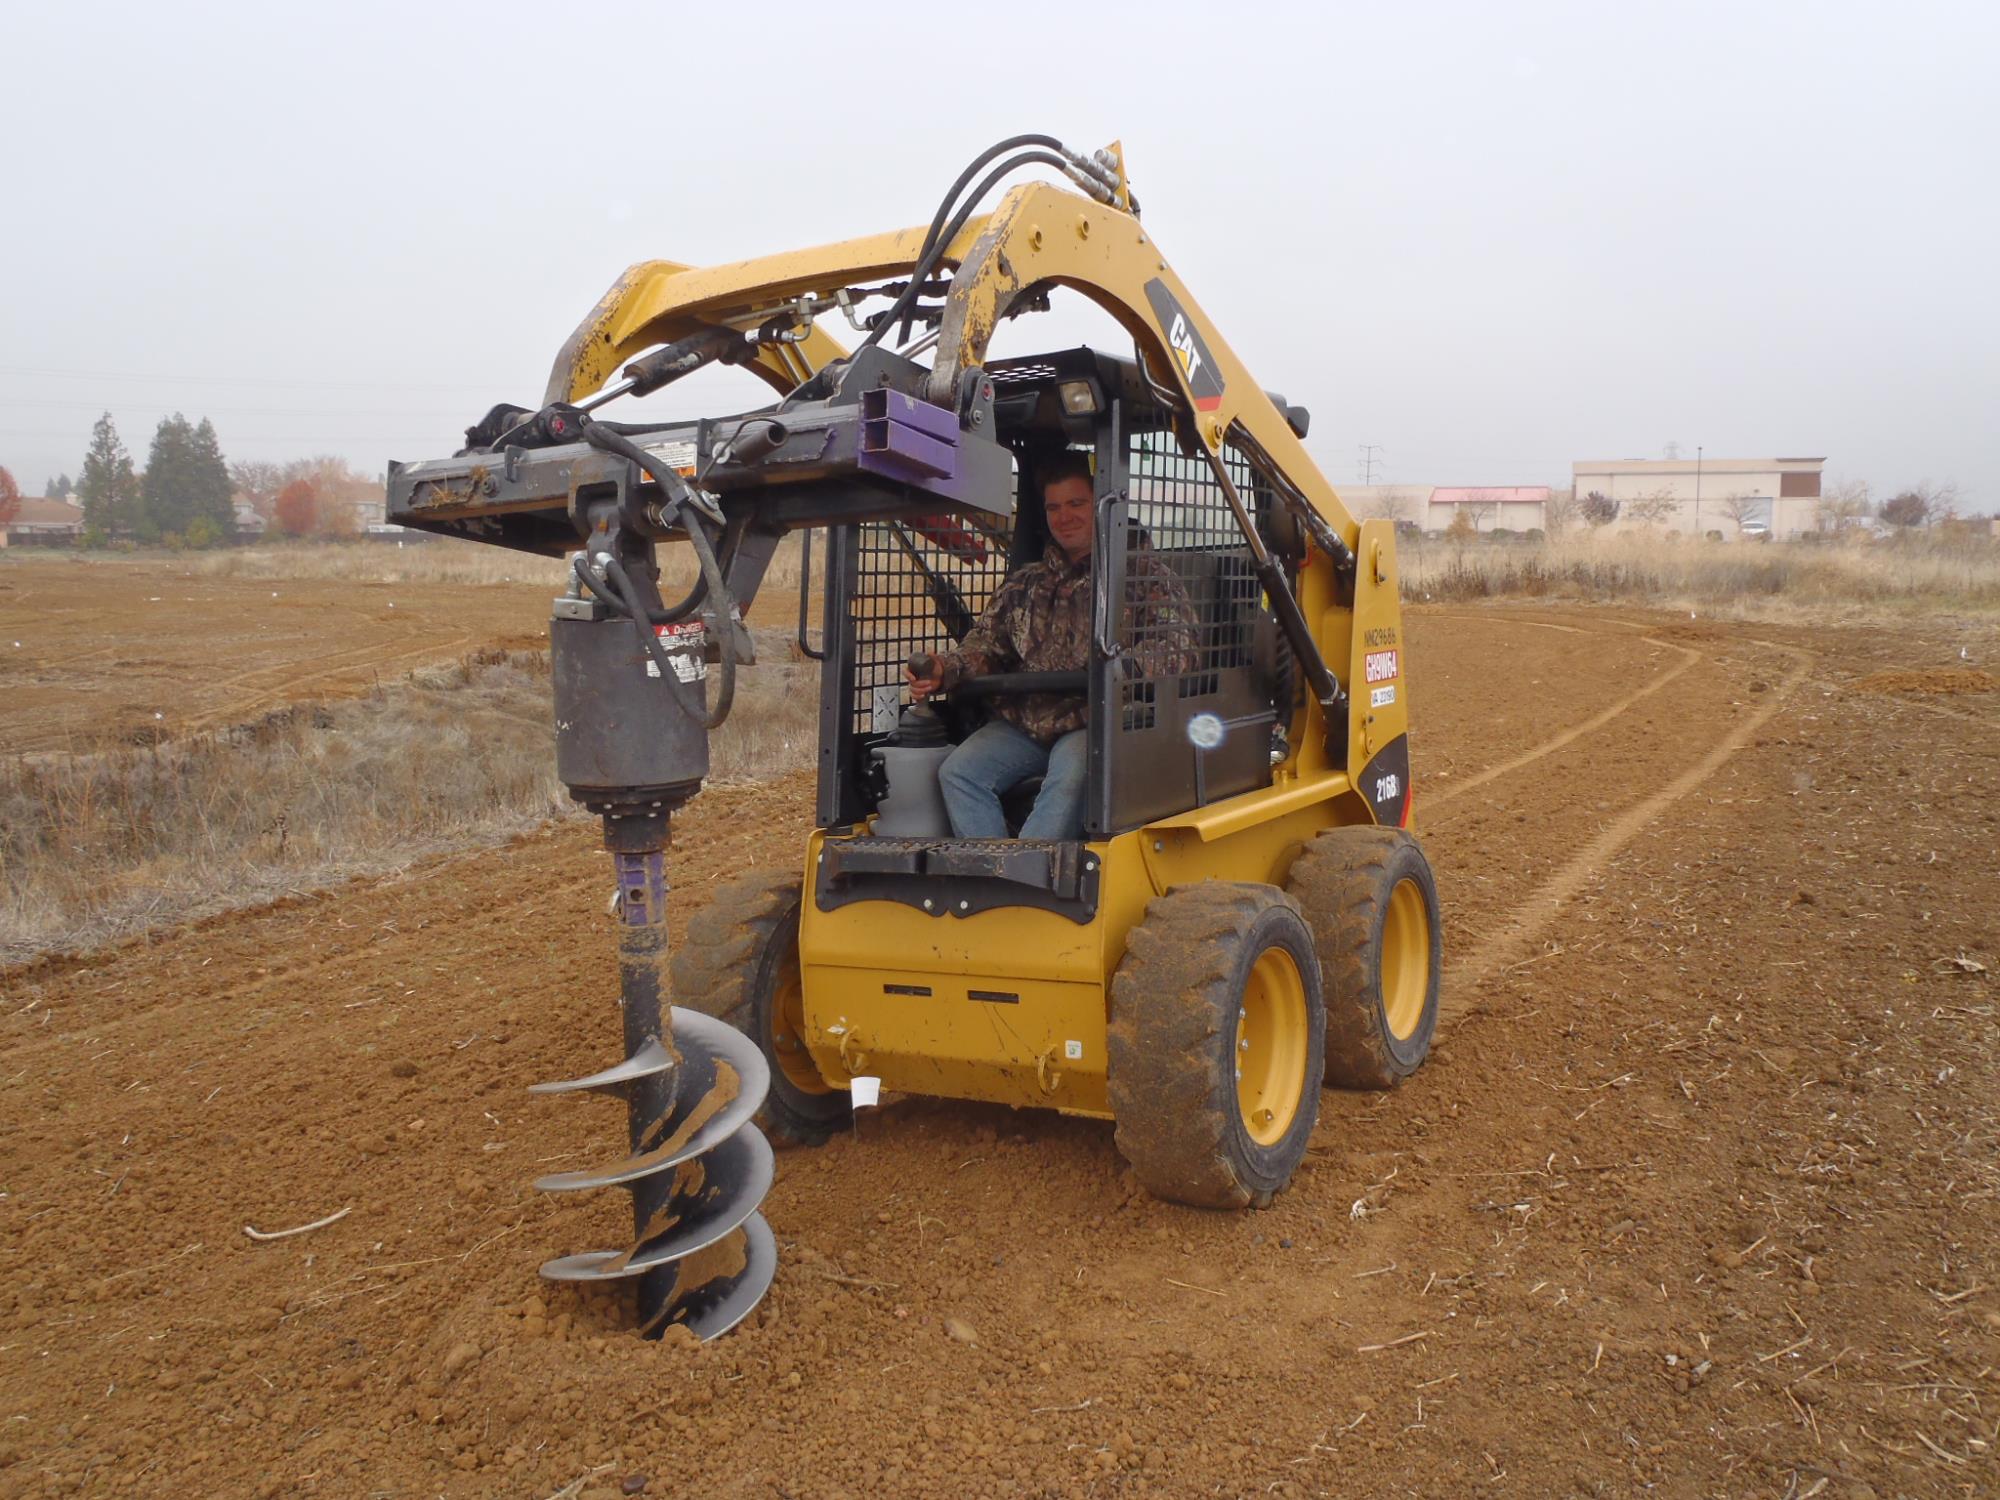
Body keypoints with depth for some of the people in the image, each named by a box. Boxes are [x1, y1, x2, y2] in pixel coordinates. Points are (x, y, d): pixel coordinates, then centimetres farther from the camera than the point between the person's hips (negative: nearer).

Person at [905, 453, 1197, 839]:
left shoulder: (1144, 573, 7)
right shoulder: (1024, 585, 23)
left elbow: (1177, 646, -7)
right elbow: (987, 644, 16)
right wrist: (944, 670, -7)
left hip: (1093, 722, -5)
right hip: (1023, 722, 5)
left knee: (1071, 776, -36)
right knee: (957, 772, -20)